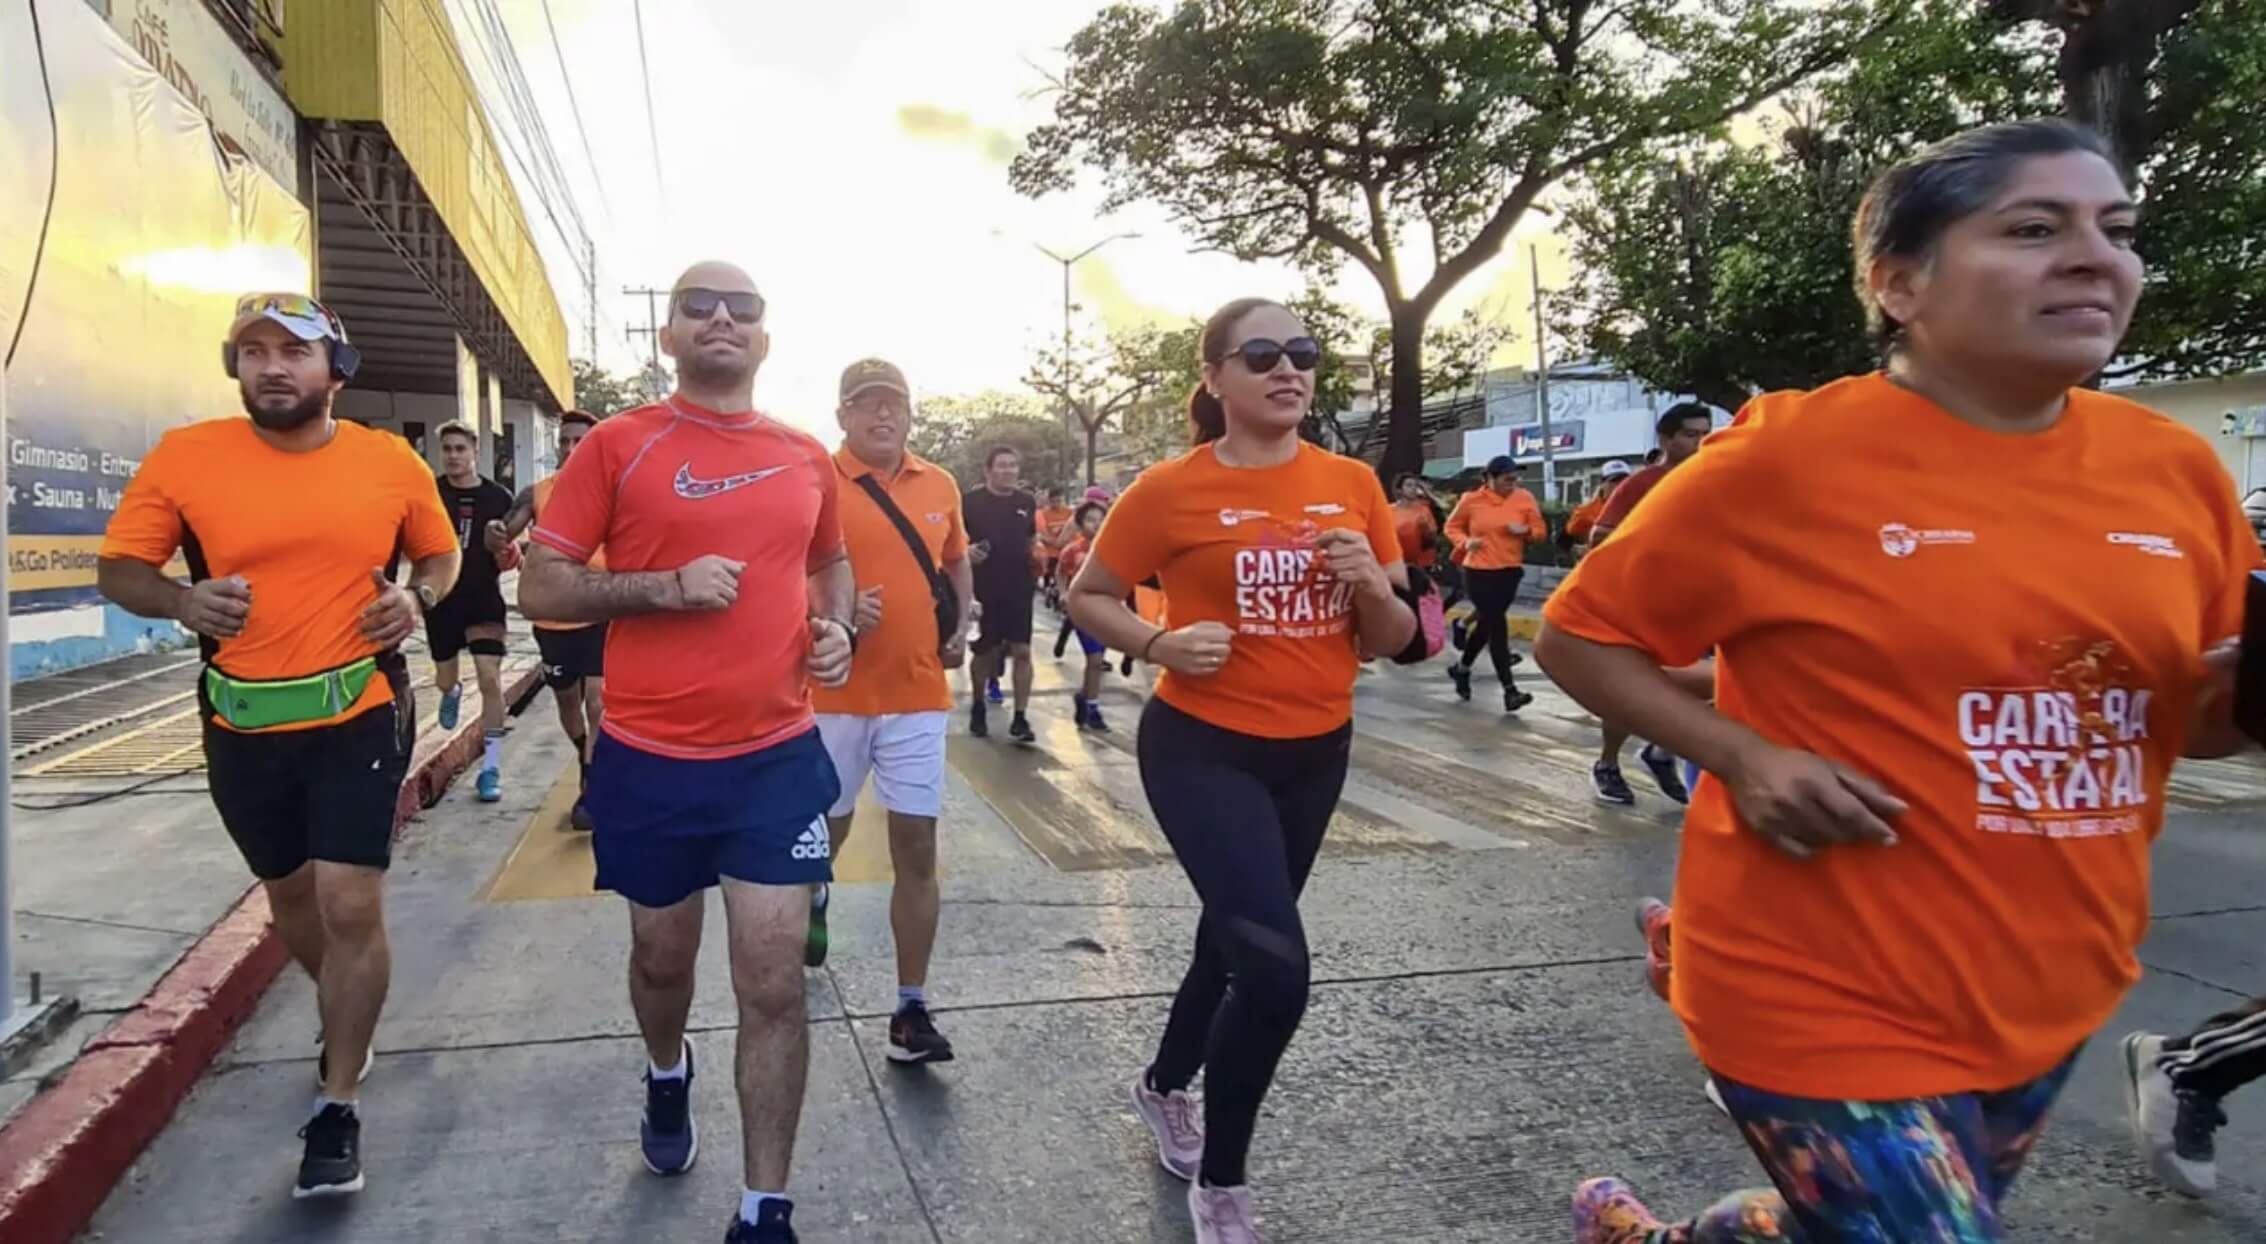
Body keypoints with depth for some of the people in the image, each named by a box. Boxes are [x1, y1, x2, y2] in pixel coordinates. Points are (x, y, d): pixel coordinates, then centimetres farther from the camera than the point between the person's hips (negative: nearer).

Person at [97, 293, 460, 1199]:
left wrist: (417, 597, -11)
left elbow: (441, 553, 11)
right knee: (291, 893, 20)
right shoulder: (184, 457, -6)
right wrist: (181, 600, -21)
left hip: (359, 717, -2)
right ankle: (344, 1015, 50)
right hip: (243, 726, 2)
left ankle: (337, 1108, 10)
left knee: (351, 906, -6)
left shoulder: (392, 461, -4)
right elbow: (117, 569, 0)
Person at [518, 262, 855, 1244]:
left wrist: (837, 627, 2)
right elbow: (540, 588, -5)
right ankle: (667, 1078, 53)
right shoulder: (617, 445, -4)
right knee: (663, 957, 19)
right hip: (649, 759, -1)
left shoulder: (805, 458, 6)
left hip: (779, 756, 1)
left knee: (774, 988, 0)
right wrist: (668, 586, -18)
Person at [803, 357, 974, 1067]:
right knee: (829, 828, 17)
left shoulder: (939, 486, 6)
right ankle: (815, 898, 53)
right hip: (836, 694, -2)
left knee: (917, 848, 0)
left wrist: (961, 627, 6)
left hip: (918, 695, 2)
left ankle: (912, 1010, 9)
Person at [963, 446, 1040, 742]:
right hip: (983, 589, -2)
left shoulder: (1027, 502, 7)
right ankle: (978, 708, 30)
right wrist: (967, 550, -21)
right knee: (985, 651, 10)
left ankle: (1020, 718, 3)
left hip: (1019, 588, 2)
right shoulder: (971, 501, -4)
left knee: (1022, 651, -3)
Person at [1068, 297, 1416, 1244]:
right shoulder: (1172, 490, -12)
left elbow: (1392, 641, 5)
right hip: (1203, 749, -5)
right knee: (1275, 967, -16)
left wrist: (1371, 584, -17)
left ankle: (1164, 1087, 50)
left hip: (1315, 754, 6)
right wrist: (1161, 644, -20)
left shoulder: (1353, 486, 0)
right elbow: (1087, 596, -2)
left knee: (1237, 943, 21)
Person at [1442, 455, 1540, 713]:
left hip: (1510, 570, 3)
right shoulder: (1471, 500, -6)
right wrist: (1465, 542, -12)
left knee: (1487, 623, 14)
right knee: (1497, 625, -6)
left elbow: (1539, 530, 5)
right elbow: (1452, 527, 7)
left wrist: (1526, 530, -16)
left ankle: (1462, 667, 39)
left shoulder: (1525, 498, -1)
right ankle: (1509, 690, -5)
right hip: (1478, 571, -3)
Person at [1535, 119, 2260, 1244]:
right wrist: (1743, 760, -20)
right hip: (1827, 998, -6)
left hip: (2053, 993, 6)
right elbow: (1577, 635, -7)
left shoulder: (2175, 469, 0)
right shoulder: (1793, 453, -15)